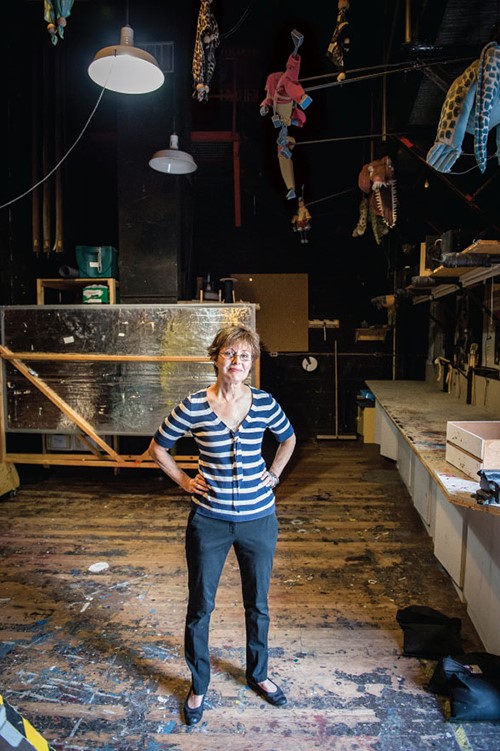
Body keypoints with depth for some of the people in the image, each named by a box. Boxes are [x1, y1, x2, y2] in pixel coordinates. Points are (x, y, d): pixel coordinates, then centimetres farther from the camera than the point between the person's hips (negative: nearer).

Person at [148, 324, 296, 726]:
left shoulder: (264, 402, -6)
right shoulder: (194, 405, -11)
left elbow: (288, 438, 15)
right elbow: (158, 446, 3)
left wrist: (273, 474, 5)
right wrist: (184, 481, -2)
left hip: (259, 519, 2)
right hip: (209, 521, -1)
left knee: (258, 604, 18)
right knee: (200, 607, 12)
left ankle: (258, 674, 44)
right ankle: (199, 686, 36)